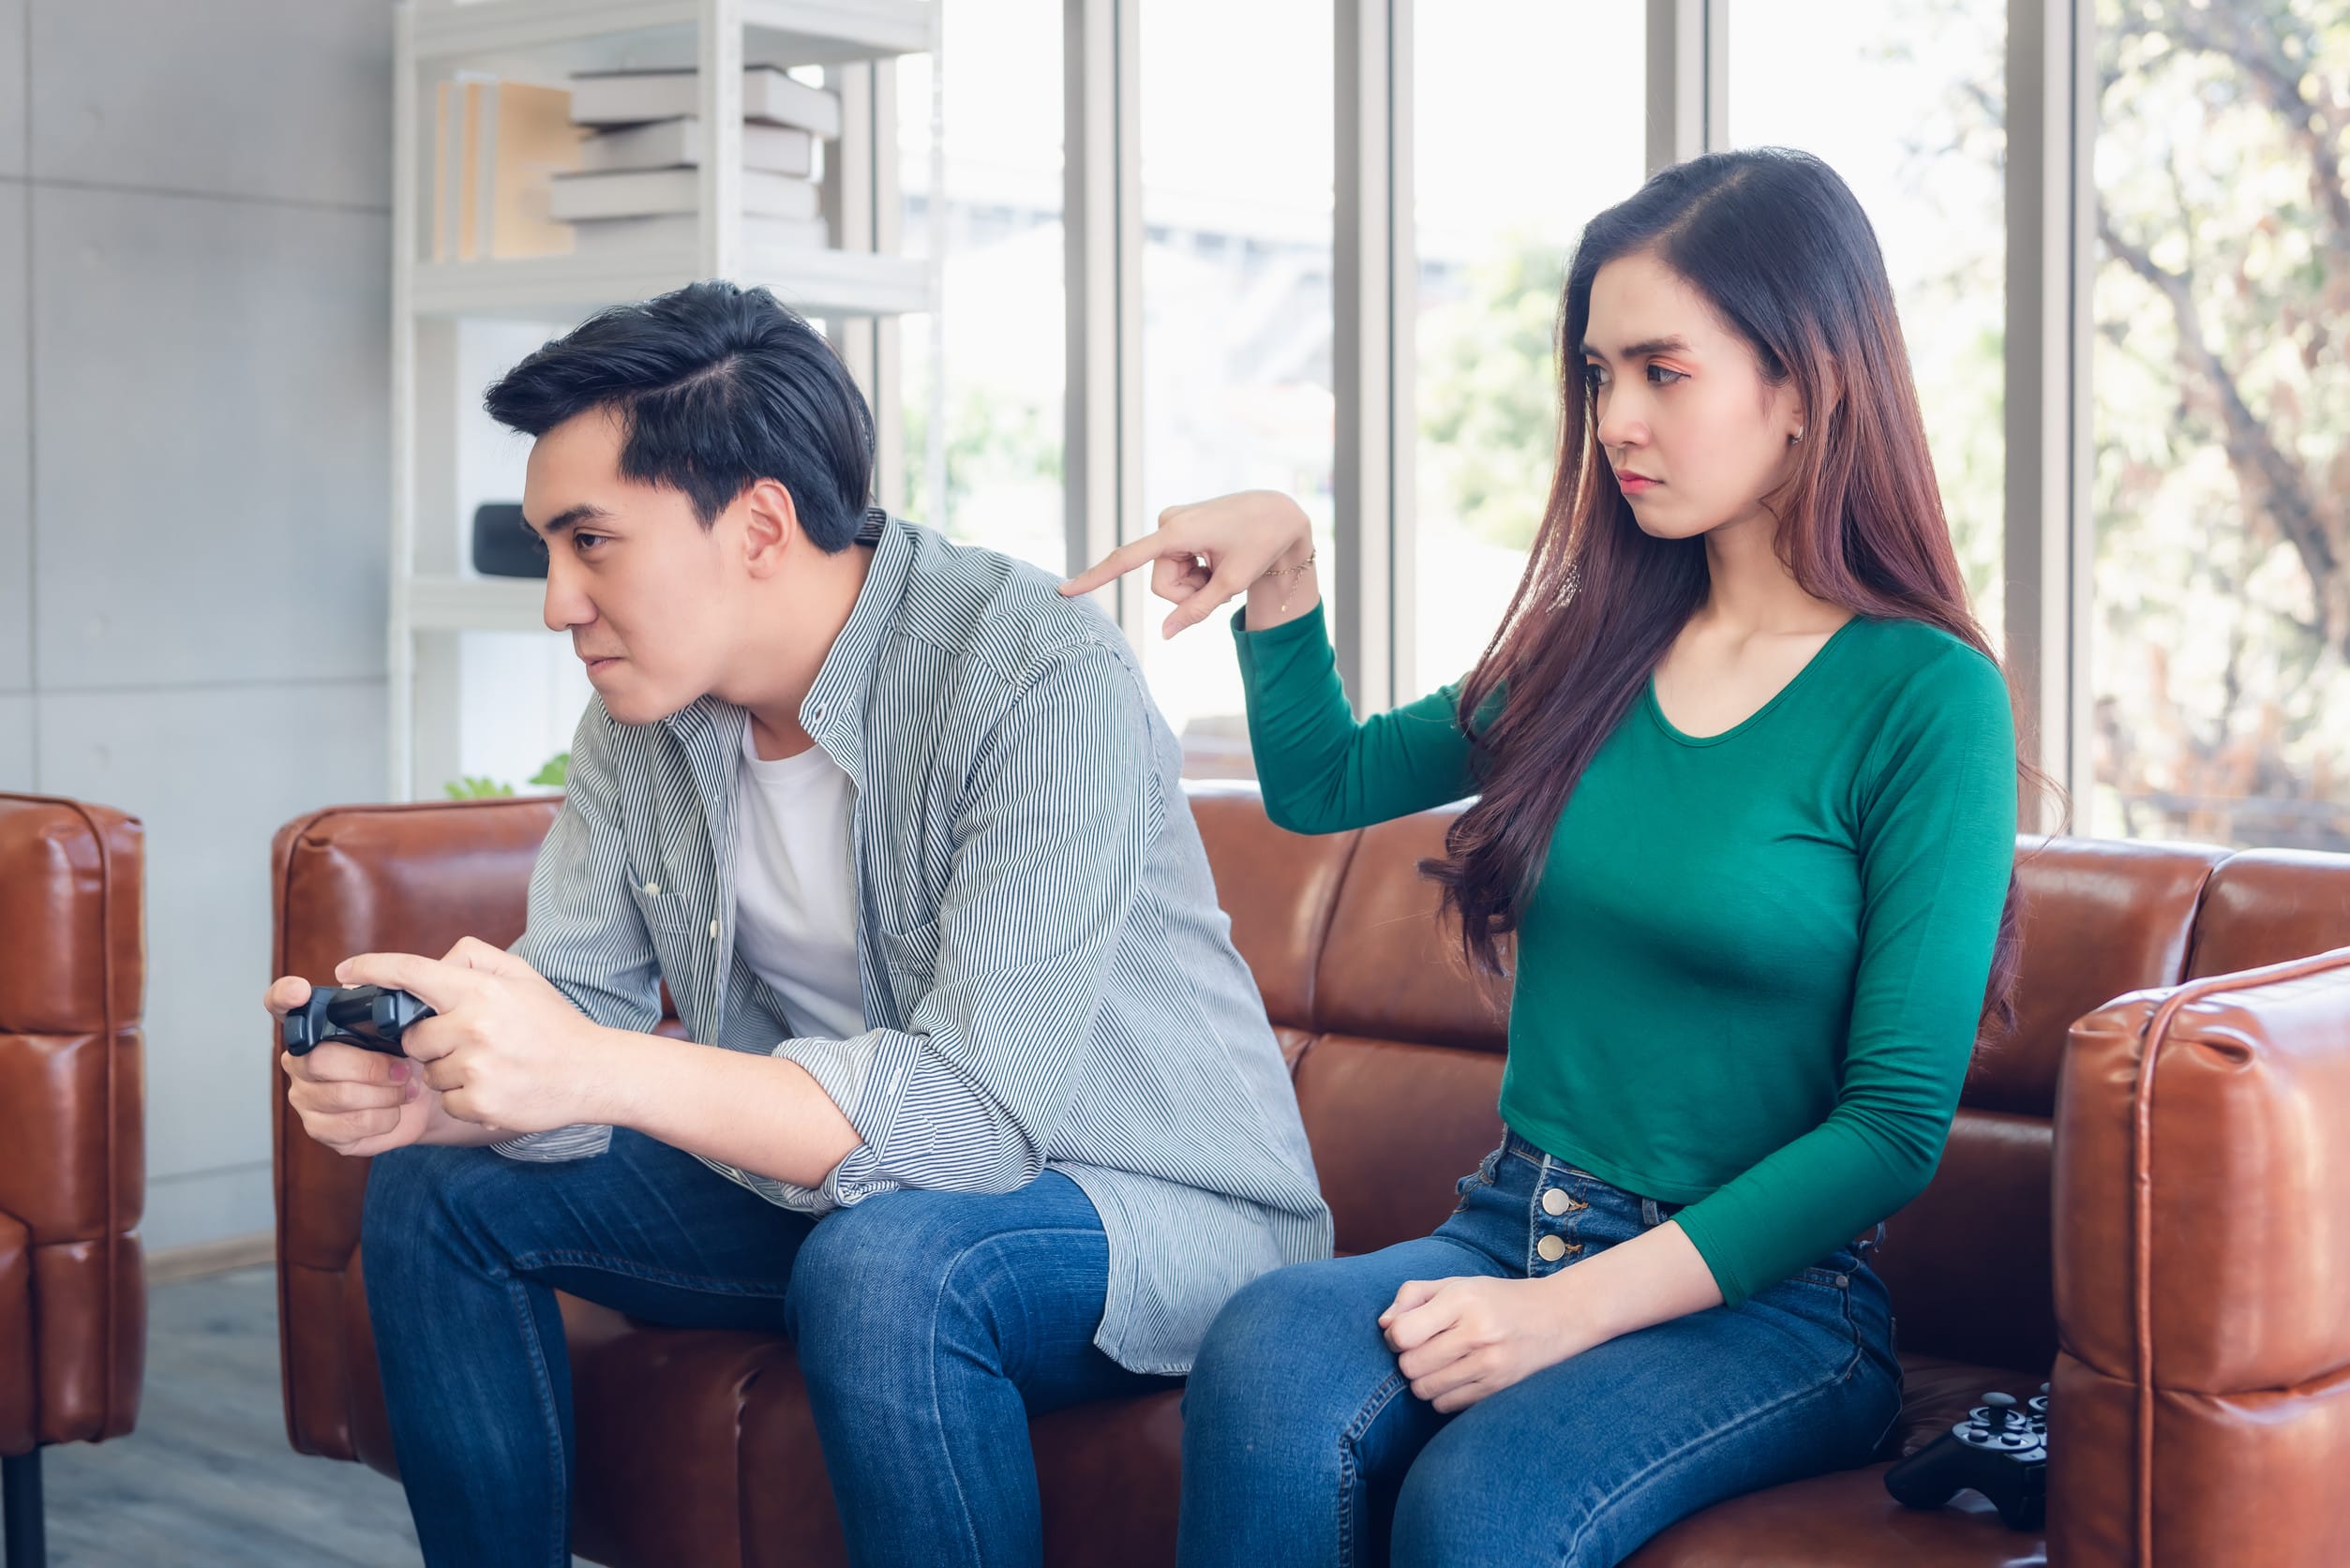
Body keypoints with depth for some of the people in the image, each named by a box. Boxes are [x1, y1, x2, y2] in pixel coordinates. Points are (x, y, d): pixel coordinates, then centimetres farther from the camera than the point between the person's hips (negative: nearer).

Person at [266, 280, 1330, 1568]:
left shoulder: (1047, 687, -26)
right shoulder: (644, 709, -1)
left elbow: (976, 1108, -33)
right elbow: (576, 997, -3)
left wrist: (599, 1072, -41)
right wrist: (429, 1085, -26)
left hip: (1163, 1206, -7)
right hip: (844, 1177, 7)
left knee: (885, 1261, -38)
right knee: (437, 1189, 1)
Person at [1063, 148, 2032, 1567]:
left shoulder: (1928, 701, -7)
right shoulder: (1597, 647, 10)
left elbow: (1892, 1127, -11)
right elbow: (1325, 784, 25)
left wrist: (1569, 1310, -17)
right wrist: (1281, 561, 8)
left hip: (1765, 1298, -4)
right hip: (1507, 1232, 5)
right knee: (1263, 1362, -29)